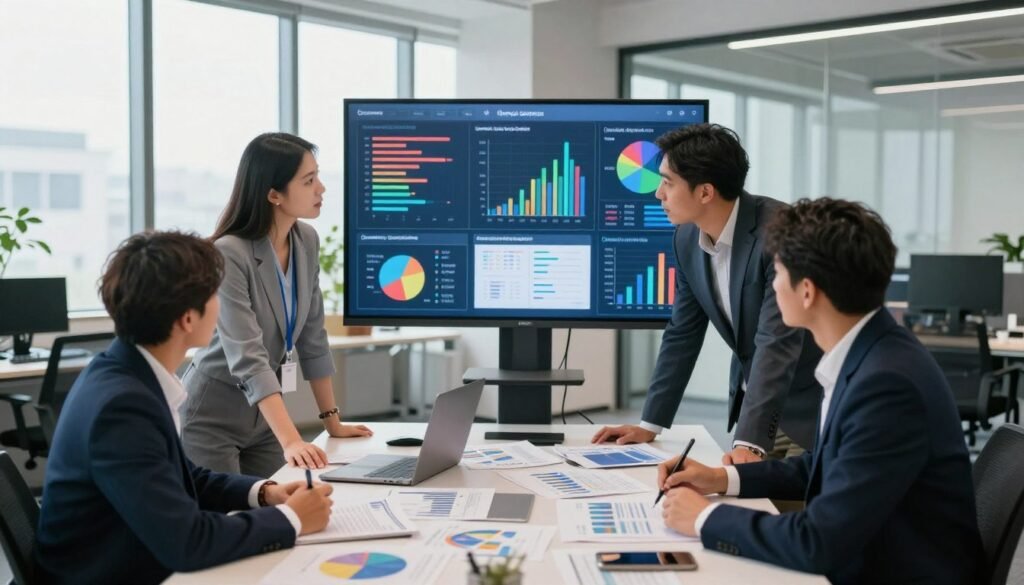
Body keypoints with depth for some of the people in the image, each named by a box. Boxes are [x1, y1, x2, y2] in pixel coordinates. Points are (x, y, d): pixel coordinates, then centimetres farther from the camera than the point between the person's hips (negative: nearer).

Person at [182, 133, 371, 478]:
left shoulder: (306, 241, -3)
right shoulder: (229, 255, -25)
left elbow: (312, 337, 5)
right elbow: (248, 358, -32)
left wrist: (331, 420, 7)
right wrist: (291, 441, -41)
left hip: (263, 419, 6)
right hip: (211, 420, -6)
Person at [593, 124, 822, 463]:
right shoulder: (687, 238, -5)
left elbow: (778, 343, -32)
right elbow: (682, 334, 4)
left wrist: (749, 441, -38)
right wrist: (650, 423, 3)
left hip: (808, 403, -6)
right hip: (751, 399, 6)